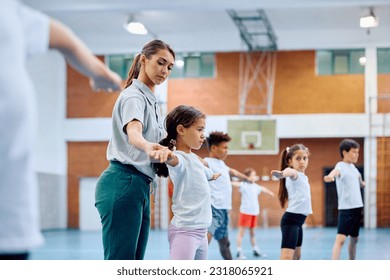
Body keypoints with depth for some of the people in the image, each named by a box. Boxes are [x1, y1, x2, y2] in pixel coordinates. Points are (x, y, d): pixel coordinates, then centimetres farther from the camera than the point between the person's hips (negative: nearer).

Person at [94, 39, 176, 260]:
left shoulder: (151, 101, 21)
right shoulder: (134, 95, -9)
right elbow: (133, 133, -32)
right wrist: (150, 147, -52)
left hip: (138, 187, 10)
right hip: (123, 185, -10)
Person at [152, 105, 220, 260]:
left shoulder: (194, 159, 14)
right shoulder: (179, 158, -14)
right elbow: (174, 160, -41)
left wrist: (214, 175, 59)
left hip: (200, 231, 10)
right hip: (184, 231, -10)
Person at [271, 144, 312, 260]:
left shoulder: (302, 177, 16)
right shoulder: (295, 174, -13)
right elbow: (290, 172, -40)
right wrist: (282, 174, -60)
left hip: (298, 220, 10)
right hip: (291, 220, -10)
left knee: (296, 256, 21)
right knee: (286, 257, -23)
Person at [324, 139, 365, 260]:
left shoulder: (353, 166, 12)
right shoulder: (341, 166, -14)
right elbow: (336, 171, -41)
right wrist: (330, 176, -59)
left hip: (357, 207, 9)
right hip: (346, 208, -9)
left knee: (354, 238, 17)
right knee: (340, 239, -16)